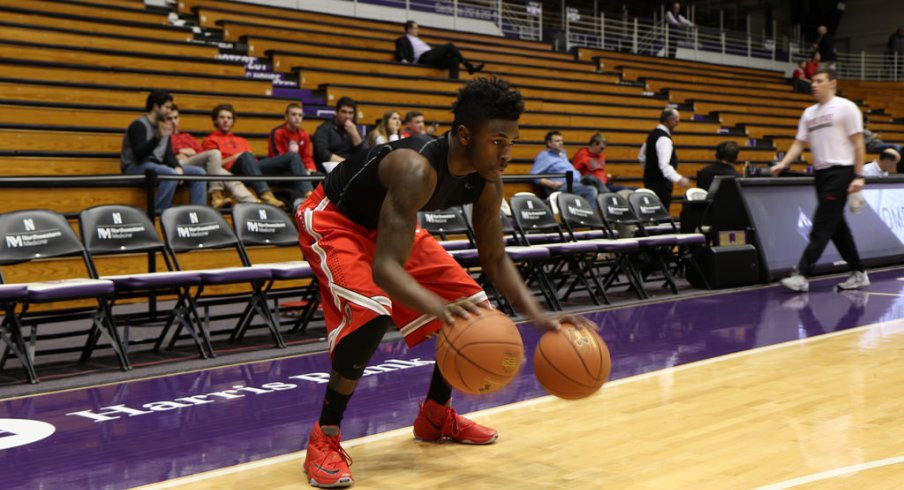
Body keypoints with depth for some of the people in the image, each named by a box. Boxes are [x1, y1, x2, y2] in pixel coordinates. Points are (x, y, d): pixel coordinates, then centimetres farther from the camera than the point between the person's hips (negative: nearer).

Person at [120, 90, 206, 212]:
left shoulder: (165, 127, 14)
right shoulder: (139, 125, -11)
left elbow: (169, 154, 12)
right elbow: (139, 154, -23)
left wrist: (178, 167, -9)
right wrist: (158, 137, -36)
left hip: (157, 166, 9)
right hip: (136, 167, -8)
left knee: (199, 172, -4)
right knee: (172, 174, -37)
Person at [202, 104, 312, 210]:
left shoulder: (241, 141, 37)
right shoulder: (210, 140, 20)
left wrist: (250, 158, 2)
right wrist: (236, 157, -5)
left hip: (256, 168, 6)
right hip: (233, 171, -6)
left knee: (293, 156, -11)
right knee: (246, 156, -41)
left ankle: (307, 193, -31)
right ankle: (266, 195, -59)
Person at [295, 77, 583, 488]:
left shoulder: (487, 181, -15)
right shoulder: (417, 169, -39)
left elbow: (495, 260, -4)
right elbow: (384, 266, -46)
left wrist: (539, 317, -18)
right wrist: (440, 308, -63)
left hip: (390, 224, 8)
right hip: (332, 221, -8)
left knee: (472, 308, 3)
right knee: (372, 313, -32)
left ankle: (436, 417, 22)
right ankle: (324, 440, -16)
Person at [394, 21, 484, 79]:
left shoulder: (418, 40, 38)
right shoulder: (403, 40, 16)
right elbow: (400, 52, 0)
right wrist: (403, 60, -22)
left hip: (433, 58, 8)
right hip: (424, 58, -8)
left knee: (454, 60, -20)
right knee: (449, 46, -19)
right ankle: (469, 66, -19)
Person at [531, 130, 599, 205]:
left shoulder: (563, 154, 30)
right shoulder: (544, 156, 5)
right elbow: (534, 176, -6)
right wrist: (552, 184, -16)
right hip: (562, 186, -9)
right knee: (591, 190, -31)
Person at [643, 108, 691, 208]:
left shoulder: (653, 134, 11)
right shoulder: (664, 139, -19)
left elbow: (643, 158, 19)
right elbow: (664, 165, -29)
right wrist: (679, 179, -37)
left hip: (651, 180, 10)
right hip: (660, 183, -10)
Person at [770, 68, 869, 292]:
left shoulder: (845, 108, -5)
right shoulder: (809, 113, 15)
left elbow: (858, 143, -8)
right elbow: (799, 143, 14)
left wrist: (858, 176, -14)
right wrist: (783, 164, -3)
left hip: (840, 171, -8)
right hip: (821, 172, 8)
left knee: (822, 226, -11)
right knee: (836, 226, 11)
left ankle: (802, 275, -15)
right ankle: (858, 273, 21)